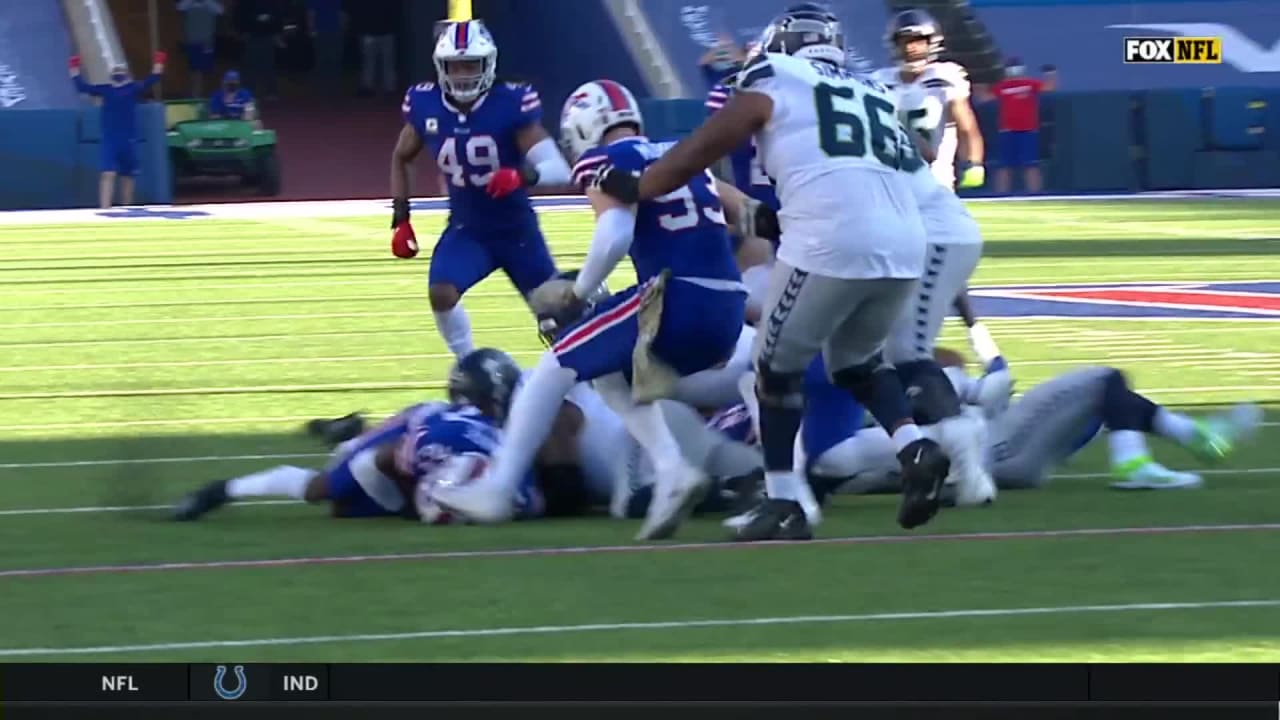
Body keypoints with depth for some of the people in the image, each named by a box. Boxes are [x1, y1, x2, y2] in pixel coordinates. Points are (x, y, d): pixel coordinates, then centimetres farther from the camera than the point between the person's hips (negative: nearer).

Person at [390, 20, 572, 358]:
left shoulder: (511, 105, -23)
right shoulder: (425, 106, -12)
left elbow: (558, 169, -27)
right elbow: (401, 158, 10)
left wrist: (524, 175, -48)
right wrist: (401, 218, 4)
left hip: (516, 229, -2)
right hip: (466, 229, 2)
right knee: (442, 295, -23)